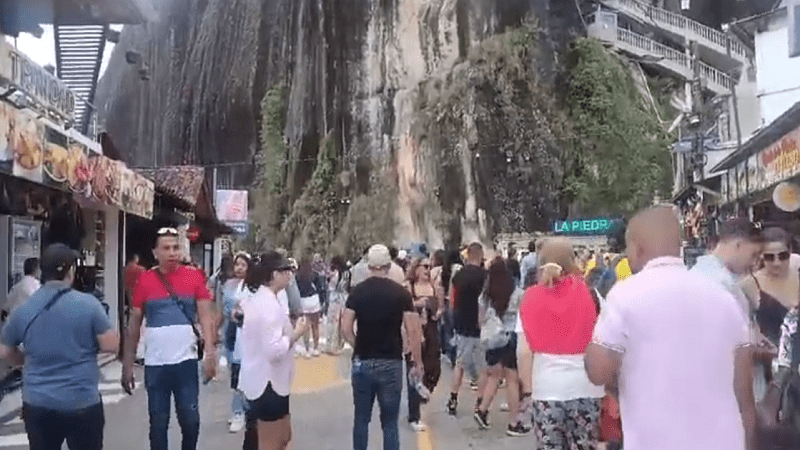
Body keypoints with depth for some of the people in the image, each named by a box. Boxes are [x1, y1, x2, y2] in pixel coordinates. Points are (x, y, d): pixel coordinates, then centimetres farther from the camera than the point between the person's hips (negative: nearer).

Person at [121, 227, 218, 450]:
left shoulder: (194, 276, -1)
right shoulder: (145, 280, 0)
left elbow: (206, 316, -5)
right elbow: (134, 324, 5)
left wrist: (210, 352, -18)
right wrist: (127, 365, 4)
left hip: (186, 361, 0)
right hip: (155, 364, 1)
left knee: (190, 418, 5)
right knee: (158, 422, 10)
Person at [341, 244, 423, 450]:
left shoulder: (357, 291, -1)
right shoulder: (401, 293, -5)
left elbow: (346, 329, -6)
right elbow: (413, 331, -8)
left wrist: (360, 347, 9)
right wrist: (417, 363, 1)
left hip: (362, 363, 1)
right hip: (391, 363, -1)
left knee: (361, 419, 15)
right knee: (390, 422, 7)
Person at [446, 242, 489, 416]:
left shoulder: (458, 275, 3)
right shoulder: (484, 275, -14)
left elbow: (453, 300, 10)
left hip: (461, 325, 5)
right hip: (479, 327, -5)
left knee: (460, 363, 17)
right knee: (483, 368, 7)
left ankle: (453, 400, 17)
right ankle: (480, 404, 11)